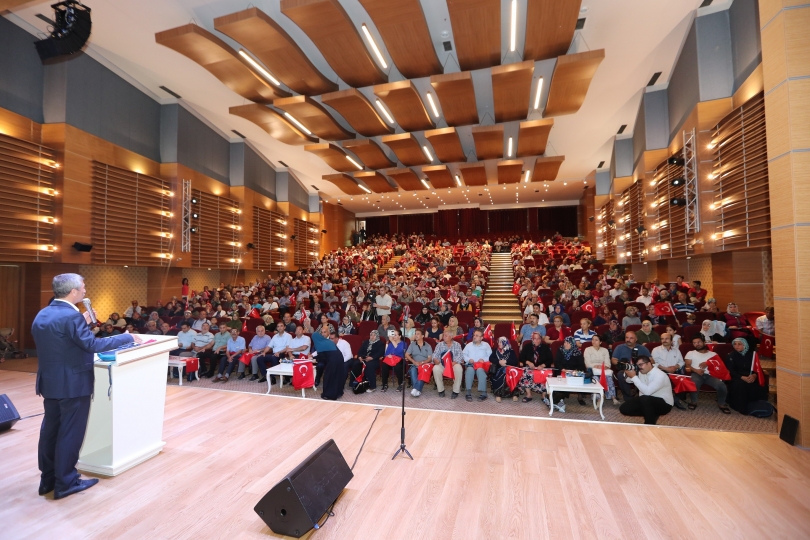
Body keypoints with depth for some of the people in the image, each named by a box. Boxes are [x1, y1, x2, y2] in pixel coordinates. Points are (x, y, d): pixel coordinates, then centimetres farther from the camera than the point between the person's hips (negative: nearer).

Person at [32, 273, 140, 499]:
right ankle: (65, 482, 14)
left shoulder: (41, 315, 7)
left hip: (49, 381, 9)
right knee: (70, 432, 3)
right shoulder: (71, 316, -22)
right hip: (72, 383, -9)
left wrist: (83, 324, 16)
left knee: (50, 429, 18)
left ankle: (48, 478, 30)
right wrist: (127, 337, -16)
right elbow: (93, 345, -25)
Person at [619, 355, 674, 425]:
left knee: (644, 399, -39)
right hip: (646, 401, 8)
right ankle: (652, 414, 4)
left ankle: (650, 424, -17)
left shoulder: (660, 375, -25)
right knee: (624, 408, -5)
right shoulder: (642, 372, -2)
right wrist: (627, 372, -12)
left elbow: (647, 391, -35)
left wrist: (634, 377, -30)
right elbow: (628, 380, 11)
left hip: (664, 404, -7)